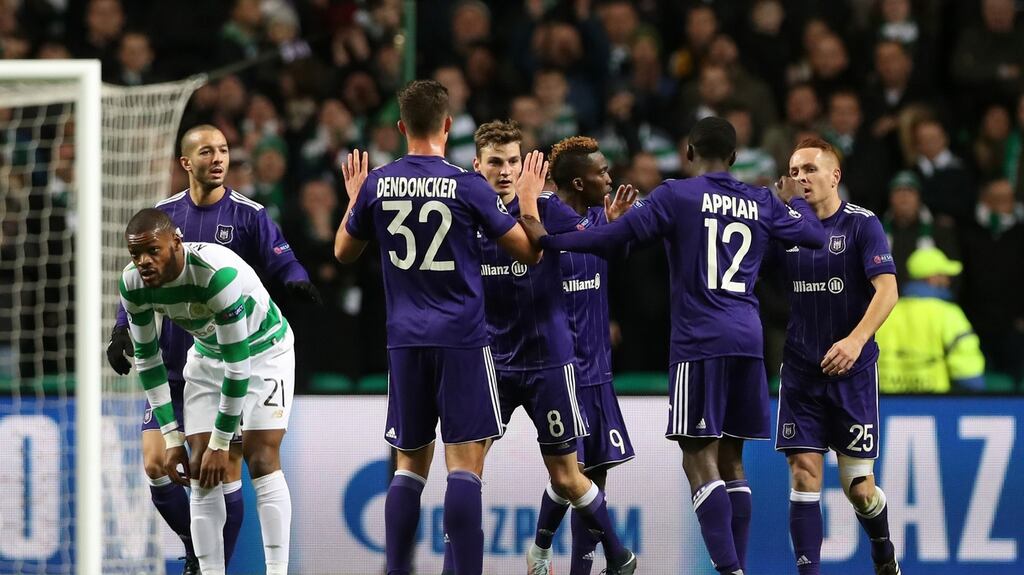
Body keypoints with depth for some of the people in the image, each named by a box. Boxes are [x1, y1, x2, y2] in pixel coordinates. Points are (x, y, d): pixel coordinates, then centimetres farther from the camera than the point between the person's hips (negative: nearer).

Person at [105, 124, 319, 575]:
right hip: (172, 367, 3)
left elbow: (283, 264, -8)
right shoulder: (164, 214, 6)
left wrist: (297, 282, -31)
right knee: (156, 464, -4)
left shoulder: (248, 215, -3)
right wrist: (123, 330, 0)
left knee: (226, 471, -3)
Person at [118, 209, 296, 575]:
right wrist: (172, 439, -7)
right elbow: (147, 359, -6)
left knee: (261, 459, -16)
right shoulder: (133, 284, -19)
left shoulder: (218, 273, -38)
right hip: (207, 355, 5)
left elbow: (238, 363, -32)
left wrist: (220, 444, -26)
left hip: (263, 350, -5)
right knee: (201, 471, -5)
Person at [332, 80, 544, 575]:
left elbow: (343, 252, 17)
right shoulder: (468, 186, -8)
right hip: (462, 338, -4)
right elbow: (529, 252, 0)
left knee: (410, 465, 13)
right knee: (465, 464, -5)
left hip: (404, 340, 4)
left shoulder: (377, 186, 1)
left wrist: (353, 198, 32)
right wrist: (529, 198, 16)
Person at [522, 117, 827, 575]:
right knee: (730, 459, 14)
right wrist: (792, 200, 41)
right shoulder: (762, 204, 12)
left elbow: (615, 236, -9)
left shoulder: (676, 195, -2)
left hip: (699, 340, -5)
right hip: (748, 339, 5)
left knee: (699, 458, -7)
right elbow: (814, 237, 21)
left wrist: (546, 240, -2)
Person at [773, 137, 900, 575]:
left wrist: (856, 339, -29)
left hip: (852, 371, -3)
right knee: (804, 473, -8)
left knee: (858, 487, 0)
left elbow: (887, 291, -16)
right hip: (800, 371, 3)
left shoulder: (862, 224, -6)